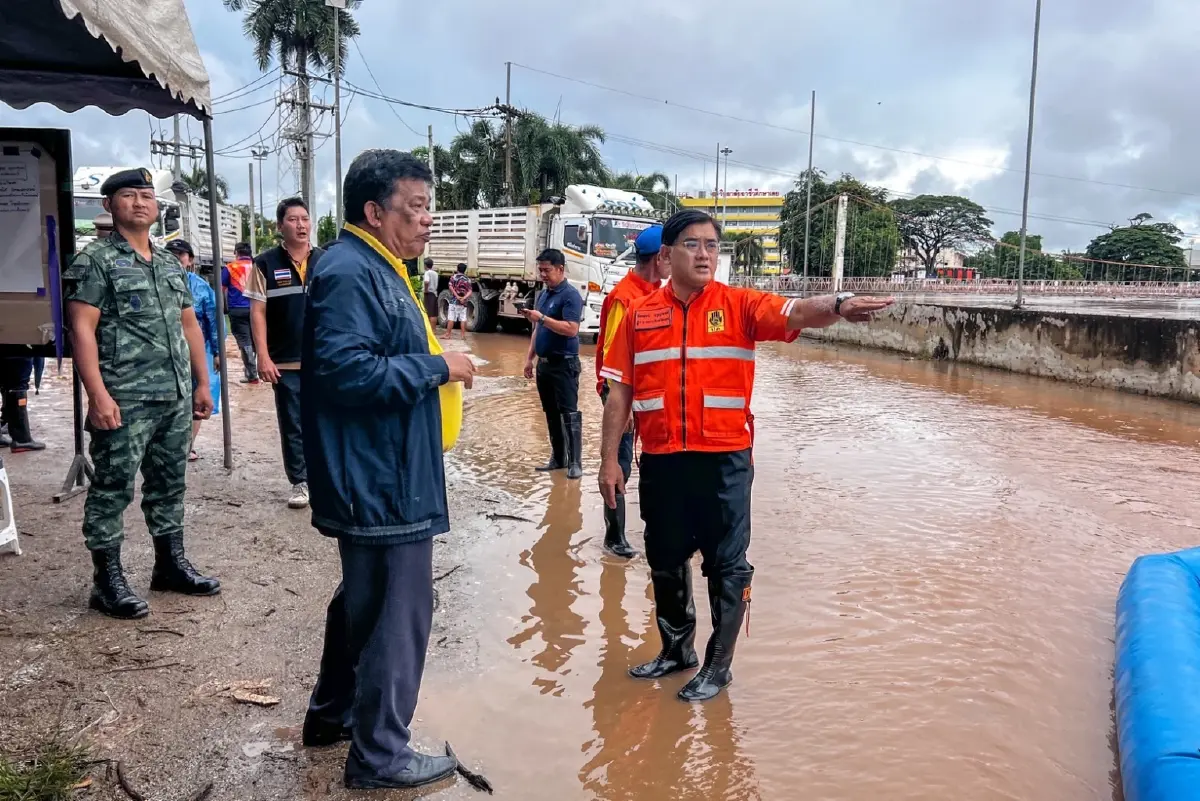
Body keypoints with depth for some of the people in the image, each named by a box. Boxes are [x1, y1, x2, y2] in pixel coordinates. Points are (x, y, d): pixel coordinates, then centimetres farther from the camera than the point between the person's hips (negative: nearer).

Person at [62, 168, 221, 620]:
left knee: (169, 485, 14)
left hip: (176, 398, 7)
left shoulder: (170, 263, 17)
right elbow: (82, 329, -11)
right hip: (124, 401, -7)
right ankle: (107, 582, 9)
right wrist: (98, 393, -19)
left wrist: (202, 383, 15)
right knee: (112, 490, 0)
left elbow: (190, 325, 19)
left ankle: (170, 565, 26)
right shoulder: (95, 261, -4)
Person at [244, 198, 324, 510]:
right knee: (292, 426, 7)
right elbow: (258, 313, -2)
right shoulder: (266, 264, -1)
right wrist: (263, 357, -9)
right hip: (286, 363, -1)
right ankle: (299, 482, 18)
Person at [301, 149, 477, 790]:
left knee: (365, 599, 22)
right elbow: (346, 370, -28)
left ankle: (333, 714, 39)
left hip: (382, 478, 11)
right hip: (381, 482, -11)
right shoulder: (350, 273, -18)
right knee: (397, 611, 0)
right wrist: (437, 368, -20)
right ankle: (379, 754, 16)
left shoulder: (377, 269, 15)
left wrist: (432, 365, 10)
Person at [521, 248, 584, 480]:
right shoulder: (543, 294, 14)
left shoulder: (570, 295, -12)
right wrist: (529, 358, 17)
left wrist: (541, 317, -24)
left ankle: (575, 462, -2)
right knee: (551, 413, 12)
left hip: (564, 364, -8)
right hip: (544, 363, 8)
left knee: (569, 413, -6)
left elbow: (571, 329, -24)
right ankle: (558, 458, 21)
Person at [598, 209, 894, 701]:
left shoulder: (739, 305, -2)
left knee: (727, 565, 7)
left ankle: (718, 666, 25)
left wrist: (838, 306, -41)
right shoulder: (639, 314, 5)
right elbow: (619, 392, 5)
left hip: (724, 459, -3)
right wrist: (609, 459, 2)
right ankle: (676, 650, 39)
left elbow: (795, 313, -20)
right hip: (660, 461, 3)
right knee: (665, 561, 17)